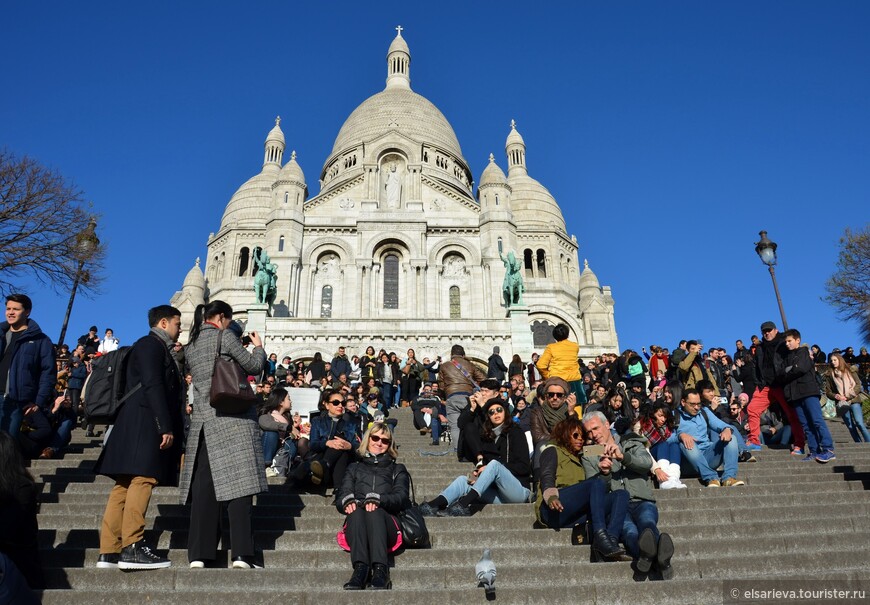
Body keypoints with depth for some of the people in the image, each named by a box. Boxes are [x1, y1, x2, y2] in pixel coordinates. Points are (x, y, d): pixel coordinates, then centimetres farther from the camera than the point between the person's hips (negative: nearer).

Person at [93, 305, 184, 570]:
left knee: (125, 485, 6)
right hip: (146, 425, -10)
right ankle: (132, 548, -15)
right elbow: (153, 386, -16)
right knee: (142, 479, -13)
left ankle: (109, 552, 7)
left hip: (137, 427, 10)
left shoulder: (159, 349, 25)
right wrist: (166, 427, -20)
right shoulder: (151, 345, -4)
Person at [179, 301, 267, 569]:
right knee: (239, 483, -5)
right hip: (233, 419, -6)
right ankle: (242, 554, -7)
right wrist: (258, 347, 20)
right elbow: (254, 367, 0)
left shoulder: (191, 346, 16)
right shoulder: (224, 337, -3)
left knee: (204, 486, 5)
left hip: (202, 422, 6)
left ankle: (198, 555, 4)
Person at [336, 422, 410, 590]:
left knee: (375, 511, -36)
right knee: (356, 510, -34)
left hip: (387, 523, -1)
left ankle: (380, 570, -51)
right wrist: (347, 500, -13)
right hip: (356, 525, 1)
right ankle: (360, 568, -49)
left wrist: (377, 499, -17)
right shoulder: (354, 468, 30)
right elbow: (341, 496, 14)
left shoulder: (398, 469, 26)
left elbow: (401, 497, 6)